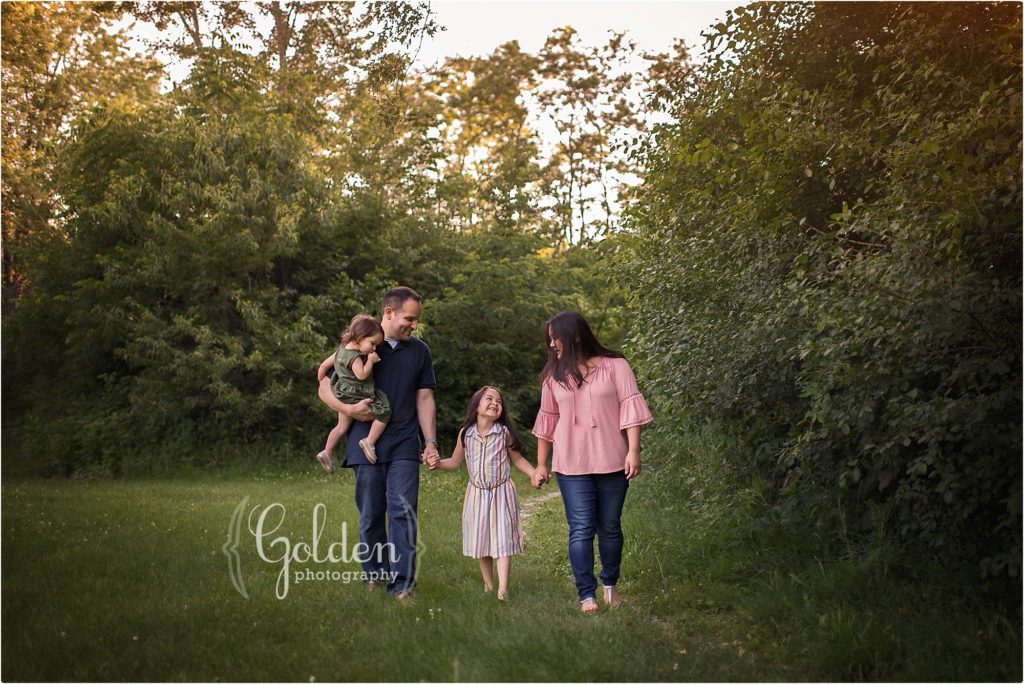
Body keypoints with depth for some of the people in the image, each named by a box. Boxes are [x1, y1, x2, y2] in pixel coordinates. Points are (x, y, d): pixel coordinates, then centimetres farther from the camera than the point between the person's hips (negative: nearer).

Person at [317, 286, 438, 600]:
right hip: (366, 444, -1)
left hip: (404, 445, 1)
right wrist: (348, 409, -13)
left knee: (403, 511, -9)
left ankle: (402, 584, -6)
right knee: (371, 515, 6)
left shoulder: (419, 351, 12)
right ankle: (374, 574, 24)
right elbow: (325, 388, 5)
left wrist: (431, 441, 4)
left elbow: (424, 398, 13)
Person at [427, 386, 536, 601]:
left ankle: (503, 588, -9)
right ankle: (488, 585, 24)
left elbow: (517, 458, 6)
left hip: (501, 493, -2)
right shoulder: (465, 433, -2)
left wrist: (534, 473, -6)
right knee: (481, 540, 10)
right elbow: (455, 462, 10)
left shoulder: (504, 433, -6)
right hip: (477, 493, 3)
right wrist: (438, 463, -8)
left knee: (502, 539, -8)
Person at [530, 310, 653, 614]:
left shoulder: (614, 366, 0)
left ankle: (610, 584, 29)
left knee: (610, 528, 10)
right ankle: (586, 595, -1)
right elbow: (547, 420, 14)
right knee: (581, 529, -6)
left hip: (612, 463, -1)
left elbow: (629, 407, -4)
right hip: (572, 467, 1)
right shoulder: (554, 376, 9)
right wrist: (541, 464, 15)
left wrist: (633, 451, -12)